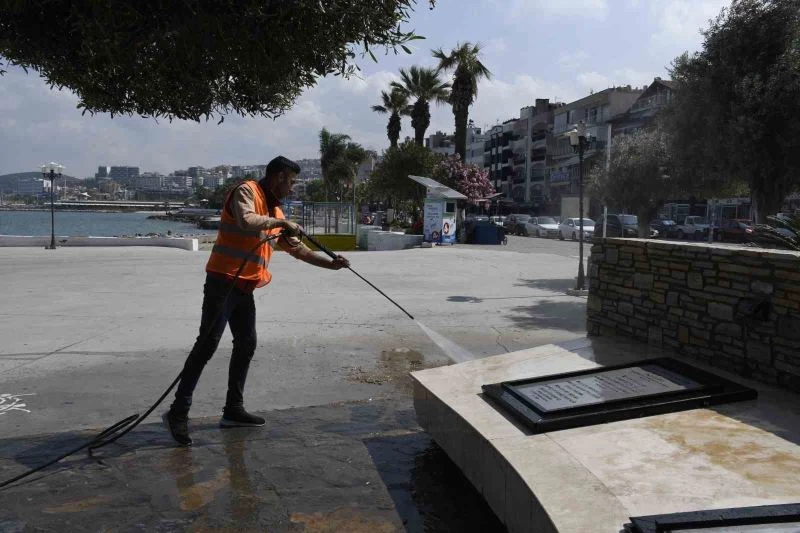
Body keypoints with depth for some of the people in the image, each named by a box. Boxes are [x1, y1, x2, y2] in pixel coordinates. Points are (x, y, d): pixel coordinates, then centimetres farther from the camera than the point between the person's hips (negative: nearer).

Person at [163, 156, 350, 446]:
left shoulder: (275, 210, 18)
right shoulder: (247, 190, -8)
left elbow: (298, 248, 24)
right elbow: (247, 222, -30)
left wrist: (331, 264, 19)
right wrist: (281, 222, -17)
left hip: (245, 287, 9)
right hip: (223, 281, -9)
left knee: (246, 344, 10)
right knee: (208, 343, -10)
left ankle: (233, 409, 19)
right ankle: (178, 412, -5)